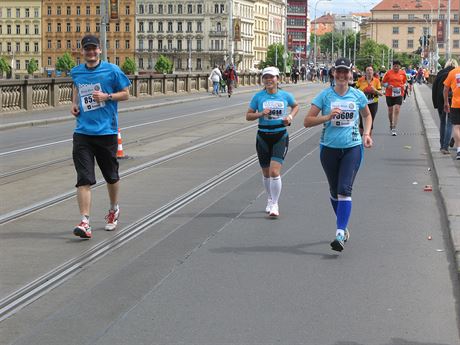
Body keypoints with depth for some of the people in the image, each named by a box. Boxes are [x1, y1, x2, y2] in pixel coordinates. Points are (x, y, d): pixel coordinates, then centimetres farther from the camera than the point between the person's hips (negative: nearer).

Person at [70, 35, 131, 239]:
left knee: (111, 176, 15)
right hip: (82, 132, 2)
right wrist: (74, 104, 11)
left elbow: (126, 93, 2)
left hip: (107, 132, -1)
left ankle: (114, 210, 41)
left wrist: (107, 96, -14)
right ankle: (84, 222, -14)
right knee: (84, 179, -11)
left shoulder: (112, 70, -4)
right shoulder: (76, 72, 7)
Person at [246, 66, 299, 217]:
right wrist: (261, 113, -15)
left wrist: (290, 116, 1)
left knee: (275, 171, -15)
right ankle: (270, 200, 35)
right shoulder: (258, 97, -1)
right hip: (263, 136, 2)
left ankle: (275, 204, -4)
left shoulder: (285, 95, 0)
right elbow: (248, 116, 3)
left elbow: (296, 106, 20)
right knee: (266, 173, 12)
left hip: (280, 136, -2)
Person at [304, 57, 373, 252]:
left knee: (345, 190, -14)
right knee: (334, 191, 12)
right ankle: (343, 227, 33)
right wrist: (328, 117, -20)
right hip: (329, 148, 1)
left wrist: (366, 134, 6)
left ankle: (340, 234, -19)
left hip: (352, 148, -1)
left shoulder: (358, 96, 3)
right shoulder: (325, 95, -2)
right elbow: (307, 121, -6)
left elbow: (367, 115, 22)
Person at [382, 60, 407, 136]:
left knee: (397, 110, -11)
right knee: (390, 110, 9)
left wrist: (403, 86, -1)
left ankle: (394, 128, -12)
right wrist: (388, 85, -14)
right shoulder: (388, 73, -2)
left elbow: (405, 81, 19)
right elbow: (383, 82, 4)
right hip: (389, 94, 0)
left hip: (399, 94, 0)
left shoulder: (402, 73, 4)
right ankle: (391, 124, 35)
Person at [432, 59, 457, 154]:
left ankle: (442, 145, 22)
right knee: (449, 123, 1)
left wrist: (435, 103, 7)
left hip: (440, 102, 3)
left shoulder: (440, 73, 5)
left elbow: (434, 88, 4)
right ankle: (445, 147, -9)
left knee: (442, 122, 17)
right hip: (451, 102, -3)